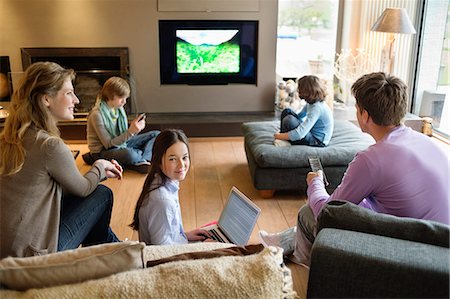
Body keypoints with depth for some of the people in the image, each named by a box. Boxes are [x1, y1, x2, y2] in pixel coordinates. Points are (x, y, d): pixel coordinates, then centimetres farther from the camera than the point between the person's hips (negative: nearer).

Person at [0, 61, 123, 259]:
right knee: (103, 194, 6)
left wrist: (101, 172, 12)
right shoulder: (50, 145, -23)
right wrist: (100, 167, 13)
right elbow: (82, 188, -6)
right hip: (32, 252, -8)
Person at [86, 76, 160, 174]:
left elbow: (125, 136, 5)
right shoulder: (97, 114, -21)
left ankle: (142, 161, -21)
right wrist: (130, 132, -31)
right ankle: (146, 157, -8)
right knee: (128, 154, -42)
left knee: (156, 135, 2)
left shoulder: (119, 108, 2)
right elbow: (109, 144, -22)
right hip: (103, 151, -8)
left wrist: (135, 129, -17)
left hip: (121, 144, 8)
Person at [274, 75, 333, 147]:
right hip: (311, 132, 10)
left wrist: (279, 136, -22)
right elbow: (300, 116, 18)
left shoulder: (317, 108, -29)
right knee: (287, 111, 5)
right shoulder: (311, 102, -1)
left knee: (289, 120, -27)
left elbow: (300, 134, -35)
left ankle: (286, 141, -2)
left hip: (317, 141, -10)